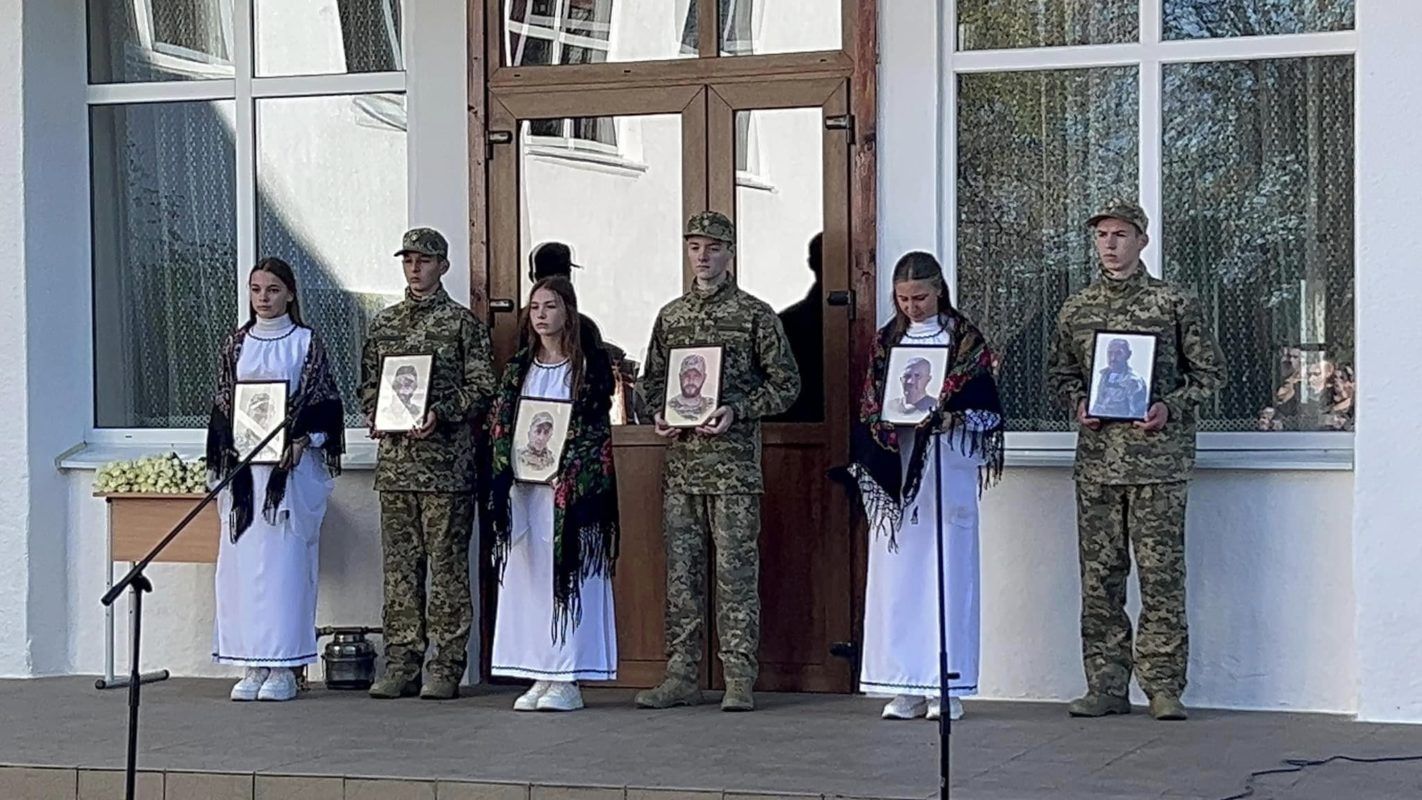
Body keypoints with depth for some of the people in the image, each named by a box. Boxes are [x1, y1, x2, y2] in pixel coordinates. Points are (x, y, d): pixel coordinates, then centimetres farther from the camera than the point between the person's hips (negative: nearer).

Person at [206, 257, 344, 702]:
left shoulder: (305, 343, 2)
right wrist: (230, 448, 0)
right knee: (243, 559, 1)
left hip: (291, 464, -4)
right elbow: (223, 403, 13)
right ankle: (253, 665, 6)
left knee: (285, 559, -5)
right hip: (243, 463, 4)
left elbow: (322, 402, 0)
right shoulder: (236, 345, 12)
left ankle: (284, 668, -2)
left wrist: (302, 441, -14)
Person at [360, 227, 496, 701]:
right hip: (394, 461, 5)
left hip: (446, 462, -4)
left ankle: (447, 667, 2)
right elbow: (368, 382, 19)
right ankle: (401, 663, 11)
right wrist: (375, 415, 0)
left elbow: (481, 388, -3)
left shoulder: (462, 323, 1)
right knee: (400, 565, 6)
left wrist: (440, 414, -16)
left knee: (448, 564, -2)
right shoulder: (384, 323, 14)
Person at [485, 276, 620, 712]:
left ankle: (568, 680, -3)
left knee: (569, 574, -5)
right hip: (523, 485, 5)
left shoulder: (588, 365, -2)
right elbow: (501, 425, 12)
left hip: (571, 484, -5)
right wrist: (512, 463, -3)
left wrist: (564, 467, -16)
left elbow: (596, 427, -6)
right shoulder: (519, 367, 12)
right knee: (526, 574, 4)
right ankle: (540, 675, 9)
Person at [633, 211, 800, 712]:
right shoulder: (670, 316, 13)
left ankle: (739, 679, 0)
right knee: (681, 571, 6)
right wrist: (658, 413, 1)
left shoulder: (755, 315, 0)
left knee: (736, 571, -4)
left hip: (734, 462, -5)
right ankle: (682, 676, 12)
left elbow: (786, 384, -1)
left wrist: (737, 411, -13)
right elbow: (652, 379, 21)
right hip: (680, 460, 5)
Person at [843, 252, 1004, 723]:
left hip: (947, 469, -3)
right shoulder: (886, 341, 13)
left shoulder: (964, 339, 3)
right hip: (896, 466, 3)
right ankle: (905, 687, 5)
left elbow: (982, 407, -2)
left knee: (947, 571, -3)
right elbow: (870, 408, 13)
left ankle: (946, 687, 1)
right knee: (896, 572, 0)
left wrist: (949, 418, -19)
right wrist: (888, 424, -6)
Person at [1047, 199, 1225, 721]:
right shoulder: (1076, 309, 11)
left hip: (1158, 457, -3)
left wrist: (1171, 408, -10)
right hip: (1097, 458, 3)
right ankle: (1106, 685, 10)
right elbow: (1059, 373, 21)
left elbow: (1211, 371, 5)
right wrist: (1078, 404, 1)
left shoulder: (1174, 304, 2)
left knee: (1162, 574, -4)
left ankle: (1163, 684, 3)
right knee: (1099, 575, 4)